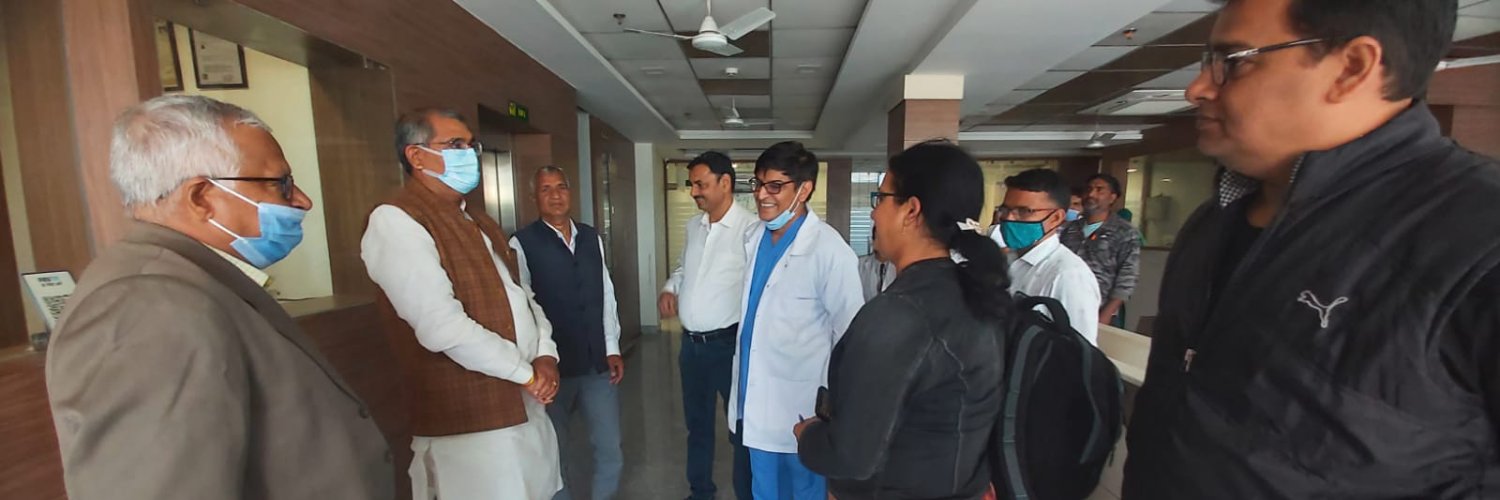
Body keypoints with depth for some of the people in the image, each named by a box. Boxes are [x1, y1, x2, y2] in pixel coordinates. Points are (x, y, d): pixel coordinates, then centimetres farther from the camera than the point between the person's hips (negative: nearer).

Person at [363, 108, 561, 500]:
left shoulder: (476, 220, 14)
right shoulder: (395, 221, -14)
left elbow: (520, 294, 13)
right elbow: (442, 327, -23)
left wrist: (545, 354, -4)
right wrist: (527, 372, -15)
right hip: (471, 422, -8)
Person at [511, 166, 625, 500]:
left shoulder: (592, 238, 7)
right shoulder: (521, 244, -9)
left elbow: (606, 295, 8)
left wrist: (612, 348, 5)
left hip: (597, 363, 4)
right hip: (553, 366, -4)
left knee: (610, 452, 13)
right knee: (554, 455, 16)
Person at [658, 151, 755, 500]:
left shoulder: (750, 228, -18)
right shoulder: (693, 225, 7)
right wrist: (669, 288, 4)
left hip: (729, 343, -7)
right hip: (691, 343, 8)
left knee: (741, 427, 11)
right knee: (697, 424, 23)